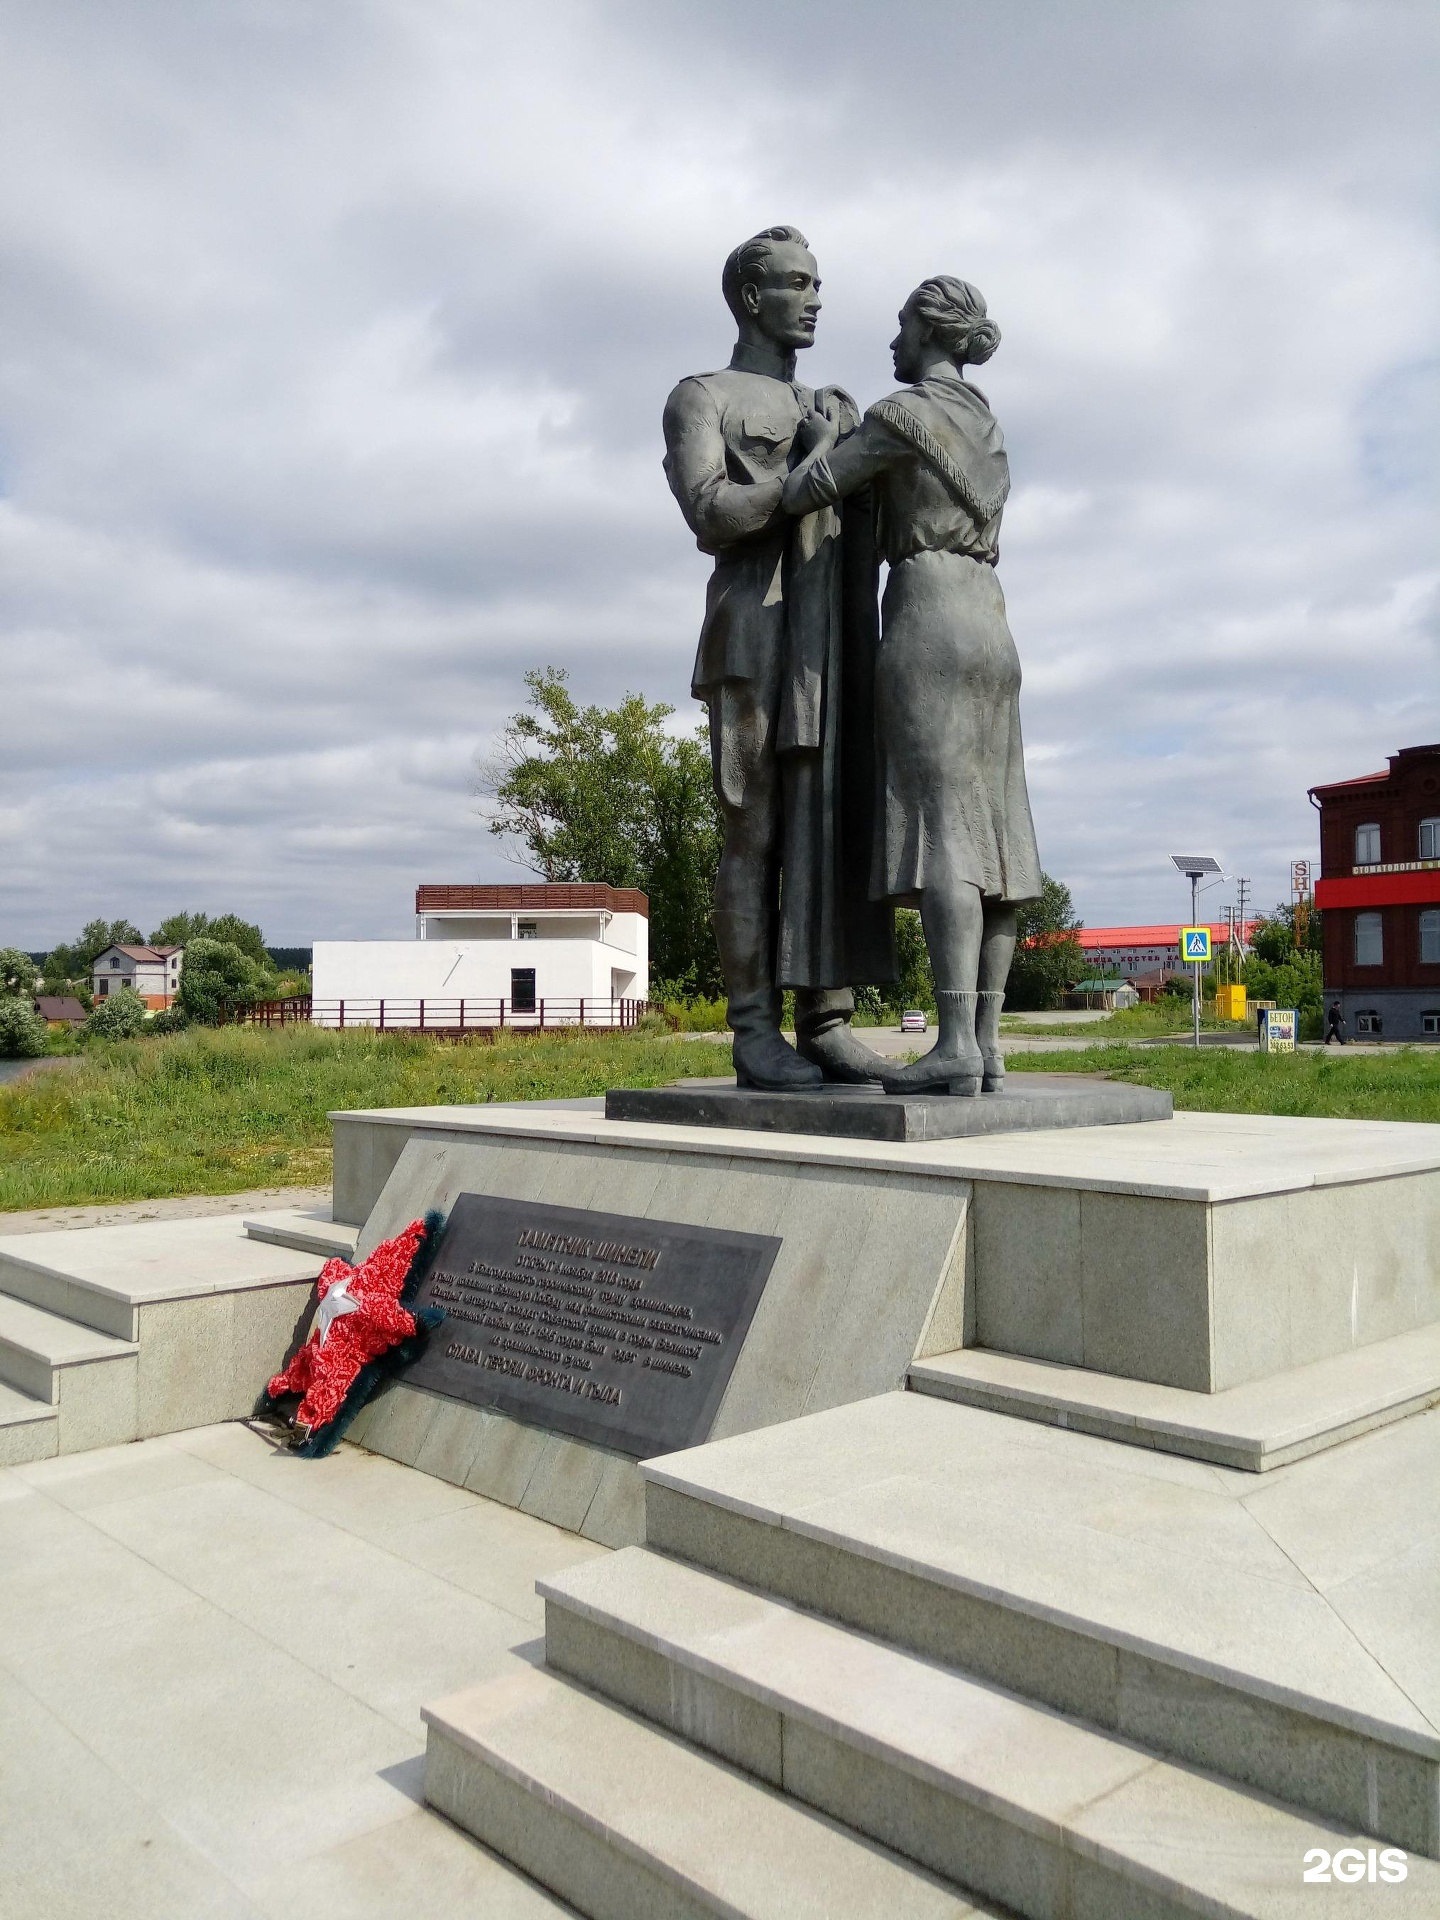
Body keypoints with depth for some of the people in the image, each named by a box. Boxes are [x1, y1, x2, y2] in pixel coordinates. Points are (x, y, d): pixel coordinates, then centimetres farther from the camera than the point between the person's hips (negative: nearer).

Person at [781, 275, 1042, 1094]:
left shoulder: (901, 411, -2)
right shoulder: (987, 428, 24)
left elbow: (800, 496, -3)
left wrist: (821, 444, 18)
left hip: (927, 628, -8)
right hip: (990, 633, 8)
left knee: (941, 832, -16)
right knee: (989, 837, 0)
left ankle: (956, 1044, -23)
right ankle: (986, 1043, -3)